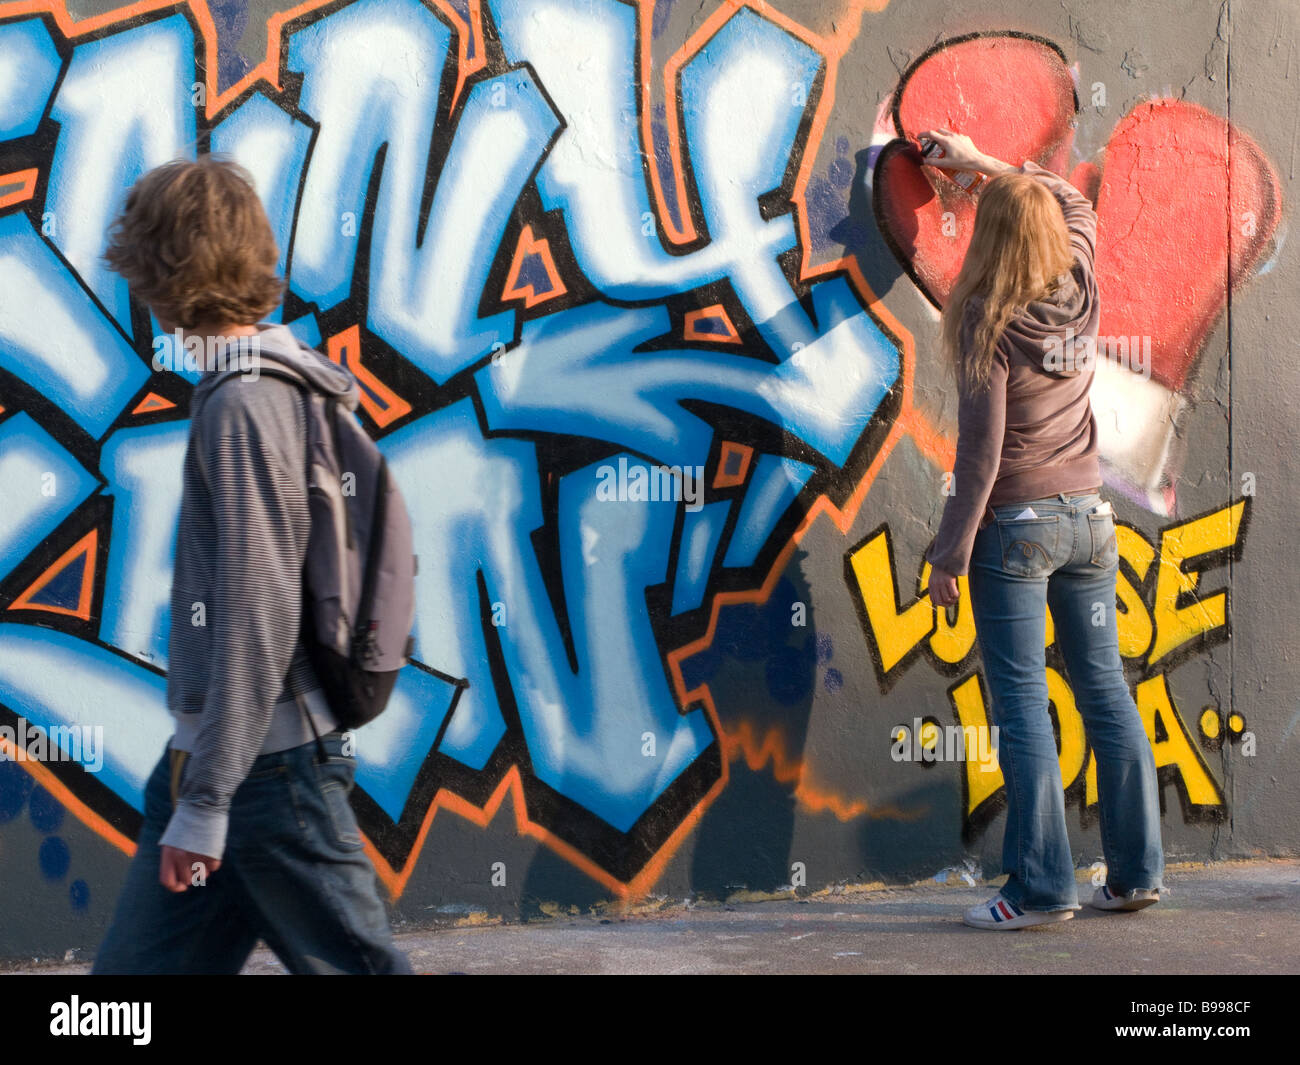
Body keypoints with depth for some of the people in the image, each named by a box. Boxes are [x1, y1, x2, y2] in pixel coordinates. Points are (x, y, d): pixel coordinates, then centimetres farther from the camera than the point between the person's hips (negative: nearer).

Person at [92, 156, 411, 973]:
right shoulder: (284, 381, 10)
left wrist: (207, 801, -20)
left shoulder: (245, 408, -17)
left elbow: (257, 616, -22)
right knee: (139, 966, 13)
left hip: (268, 764, -10)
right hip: (206, 751, 10)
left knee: (352, 962, 0)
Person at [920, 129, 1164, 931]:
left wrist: (951, 553, -10)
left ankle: (1042, 886, -4)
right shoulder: (1081, 285, 1)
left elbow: (981, 450, -16)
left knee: (1023, 702, -3)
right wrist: (987, 163, 31)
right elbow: (1075, 203, 25)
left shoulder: (987, 321, -14)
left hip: (1015, 524, -6)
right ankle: (1137, 870, 15)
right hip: (1089, 517, 6)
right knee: (1106, 690, 11)